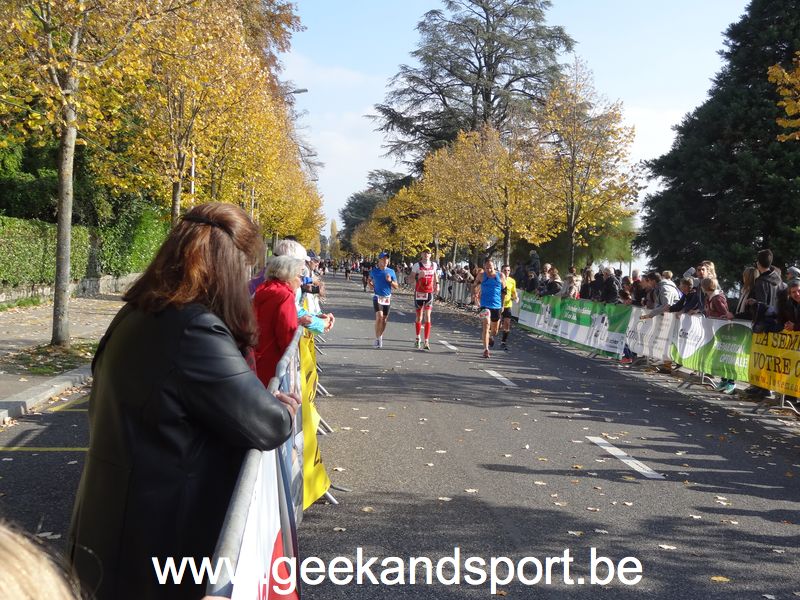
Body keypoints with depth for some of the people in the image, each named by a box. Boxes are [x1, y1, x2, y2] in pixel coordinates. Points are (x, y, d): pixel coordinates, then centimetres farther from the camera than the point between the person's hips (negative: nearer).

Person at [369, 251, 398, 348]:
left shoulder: (391, 271, 1)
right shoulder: (374, 270, -1)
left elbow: (396, 287, 4)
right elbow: (369, 280, 20)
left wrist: (390, 281, -14)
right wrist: (371, 285, 1)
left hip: (387, 298, 2)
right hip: (377, 297, -2)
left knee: (384, 319, 8)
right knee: (379, 317, -18)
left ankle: (380, 336, 29)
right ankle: (377, 338, -9)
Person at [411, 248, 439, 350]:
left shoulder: (434, 265, 5)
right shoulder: (417, 265, -5)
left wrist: (437, 285, 17)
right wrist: (418, 276, -24)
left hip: (429, 293, 1)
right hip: (419, 292, -1)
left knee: (427, 317, -8)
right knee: (419, 316, 8)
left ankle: (426, 341, -11)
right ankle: (418, 338, 28)